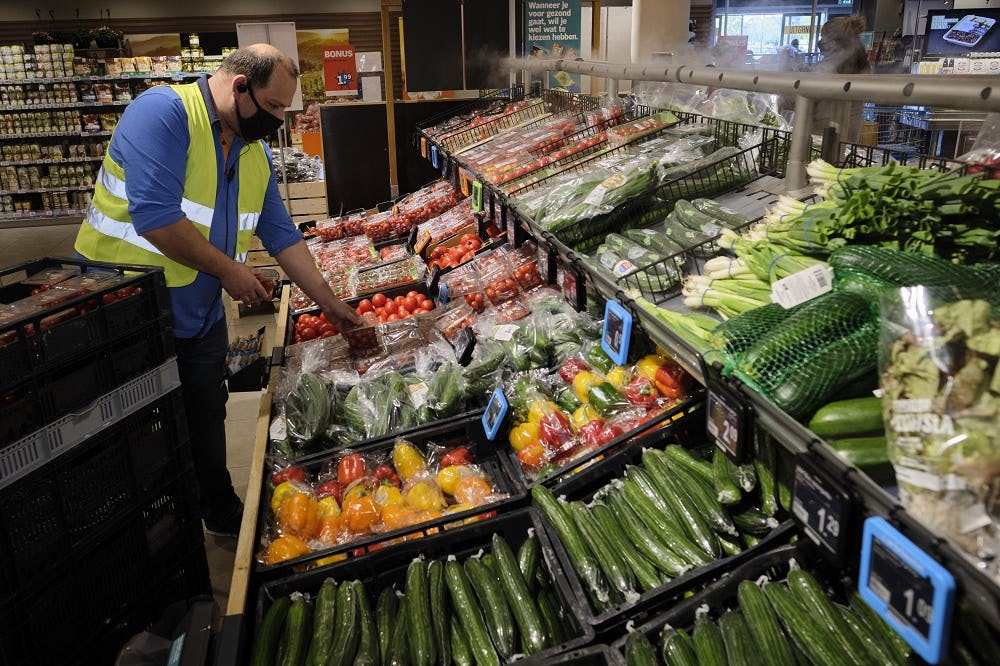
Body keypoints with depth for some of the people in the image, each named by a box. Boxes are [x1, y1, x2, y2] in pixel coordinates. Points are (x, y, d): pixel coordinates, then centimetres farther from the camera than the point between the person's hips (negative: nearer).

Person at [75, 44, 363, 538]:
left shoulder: (255, 153, 5)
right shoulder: (164, 112, -21)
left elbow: (281, 236, 9)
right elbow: (154, 217, -30)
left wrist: (328, 303, 7)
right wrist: (228, 270, -18)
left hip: (199, 318, 7)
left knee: (207, 423, 19)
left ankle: (223, 515, 39)